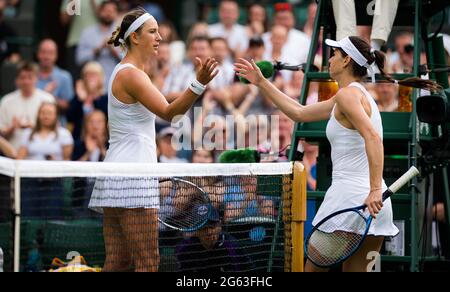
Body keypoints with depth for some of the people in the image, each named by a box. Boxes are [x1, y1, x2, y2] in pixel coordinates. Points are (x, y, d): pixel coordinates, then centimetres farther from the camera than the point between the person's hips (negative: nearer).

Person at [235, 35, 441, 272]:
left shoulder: (347, 94, -9)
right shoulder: (357, 94, 20)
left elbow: (373, 137, -25)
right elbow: (300, 113, 26)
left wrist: (375, 189, -33)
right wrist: (261, 83, 29)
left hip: (349, 196, -9)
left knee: (313, 269, 4)